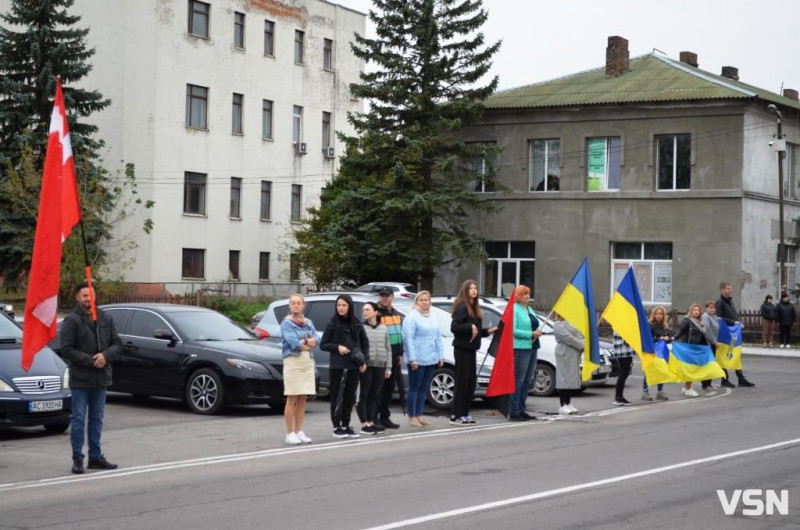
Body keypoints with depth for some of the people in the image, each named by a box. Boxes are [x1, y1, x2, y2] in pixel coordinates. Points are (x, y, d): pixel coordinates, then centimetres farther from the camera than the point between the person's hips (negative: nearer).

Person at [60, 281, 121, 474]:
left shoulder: (106, 319, 9)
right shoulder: (71, 321, -6)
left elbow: (117, 344, 8)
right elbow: (67, 349, -12)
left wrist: (105, 355, -12)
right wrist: (90, 361, -17)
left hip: (101, 378, 5)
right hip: (80, 379, -5)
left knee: (97, 419, 11)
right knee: (78, 419, -1)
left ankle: (95, 456, 18)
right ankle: (77, 458, 3)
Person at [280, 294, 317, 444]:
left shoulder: (308, 323, 16)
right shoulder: (286, 323, -1)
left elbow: (315, 340, 3)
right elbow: (293, 342, -14)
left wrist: (303, 341, -13)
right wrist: (308, 344, -1)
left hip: (308, 361, 6)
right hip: (293, 360, -5)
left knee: (302, 399, 5)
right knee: (292, 399, -6)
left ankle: (299, 432, 10)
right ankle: (290, 433, -4)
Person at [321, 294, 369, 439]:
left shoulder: (356, 324, 7)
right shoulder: (332, 323, 0)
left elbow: (365, 343, 14)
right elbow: (323, 344, 3)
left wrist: (365, 360, 1)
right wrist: (337, 347, -13)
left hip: (354, 365, 3)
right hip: (338, 366, -3)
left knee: (350, 397, 7)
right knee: (337, 397, 0)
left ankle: (346, 426, 17)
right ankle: (337, 427, 6)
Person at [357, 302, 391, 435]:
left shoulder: (383, 329, 12)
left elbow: (388, 349, 14)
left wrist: (388, 367, 9)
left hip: (380, 366, 4)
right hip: (366, 366, -4)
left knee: (374, 395, 10)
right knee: (364, 395, -2)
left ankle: (371, 423, 16)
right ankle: (364, 424, 0)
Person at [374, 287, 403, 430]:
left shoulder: (396, 314, 17)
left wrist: (400, 354, 16)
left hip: (394, 357, 7)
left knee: (390, 388, 10)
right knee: (379, 388, -7)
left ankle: (385, 417, 17)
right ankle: (375, 418, -4)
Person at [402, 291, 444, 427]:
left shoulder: (432, 318, 16)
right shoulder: (412, 317, -8)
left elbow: (438, 337, 18)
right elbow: (408, 338, -14)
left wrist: (441, 356, 12)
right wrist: (412, 358, -19)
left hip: (431, 359, 7)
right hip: (417, 360, -7)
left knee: (423, 388, 11)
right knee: (414, 388, -2)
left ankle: (419, 415, 17)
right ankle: (412, 417, 1)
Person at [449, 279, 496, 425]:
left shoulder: (475, 308, 16)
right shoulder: (462, 307, -11)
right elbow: (454, 327, -20)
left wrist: (488, 331, 9)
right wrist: (470, 327, -29)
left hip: (470, 348, 9)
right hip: (462, 347, -9)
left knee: (471, 380, 9)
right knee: (462, 380, -8)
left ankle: (465, 413, 15)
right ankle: (456, 416, -5)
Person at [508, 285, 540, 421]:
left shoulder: (530, 310, 20)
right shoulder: (514, 310, -9)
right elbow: (513, 330, -17)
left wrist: (538, 332, 5)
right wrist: (531, 334, -19)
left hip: (532, 347, 9)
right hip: (520, 348, -9)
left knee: (527, 381, 12)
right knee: (518, 381, -9)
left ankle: (521, 410, 18)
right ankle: (514, 412, -8)